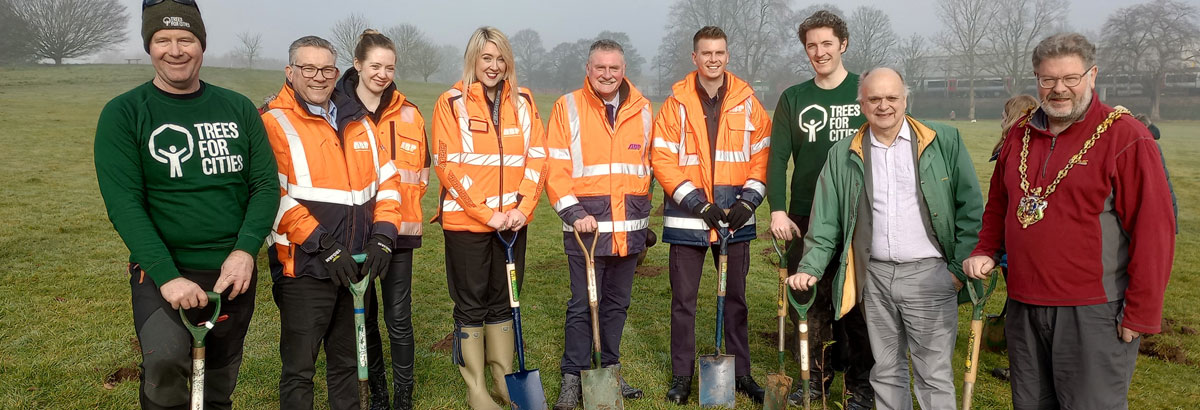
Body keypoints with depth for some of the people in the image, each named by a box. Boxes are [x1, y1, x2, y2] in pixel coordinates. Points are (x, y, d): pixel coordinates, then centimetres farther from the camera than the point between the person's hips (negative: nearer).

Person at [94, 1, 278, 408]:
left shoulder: (238, 109, 5)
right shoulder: (123, 114, -4)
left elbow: (266, 184, 0)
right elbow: (123, 203, -11)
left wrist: (245, 251, -15)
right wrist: (167, 275, -22)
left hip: (234, 271, 3)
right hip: (162, 271, -3)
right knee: (166, 358, -28)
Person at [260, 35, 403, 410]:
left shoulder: (358, 123, 12)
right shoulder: (274, 123, -7)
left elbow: (387, 181, 11)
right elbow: (274, 196, -16)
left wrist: (382, 236, -2)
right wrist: (324, 246, -19)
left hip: (356, 268, 6)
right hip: (305, 270, -5)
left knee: (347, 362, 19)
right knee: (299, 368, 5)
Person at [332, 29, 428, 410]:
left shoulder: (408, 113, 5)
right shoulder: (336, 108, -1)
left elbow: (421, 168, 12)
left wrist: (408, 200, -1)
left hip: (399, 228, 1)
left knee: (398, 316, 2)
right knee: (364, 315, 11)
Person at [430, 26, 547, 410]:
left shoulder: (522, 101, 6)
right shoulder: (452, 103, -5)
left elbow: (537, 158, 3)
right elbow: (449, 166, -10)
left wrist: (522, 208, -9)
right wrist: (487, 213, -14)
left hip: (513, 221, 3)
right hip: (466, 222, -3)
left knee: (503, 301, 13)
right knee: (471, 305, 6)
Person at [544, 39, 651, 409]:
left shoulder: (641, 110, 8)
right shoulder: (567, 108, -2)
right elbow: (554, 169, -5)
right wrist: (574, 213, -14)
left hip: (629, 226, 4)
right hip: (587, 223, -3)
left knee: (617, 303, 13)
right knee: (582, 305, 0)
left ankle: (610, 370, 27)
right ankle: (572, 379, 13)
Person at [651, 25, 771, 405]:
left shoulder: (747, 102, 3)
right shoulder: (676, 103, -3)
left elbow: (762, 154, 5)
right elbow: (662, 160, -8)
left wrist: (749, 200, -7)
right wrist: (698, 203, -14)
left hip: (735, 218, 2)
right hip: (687, 219, -1)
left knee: (735, 298, 13)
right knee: (683, 299, 6)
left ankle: (741, 371, 26)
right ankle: (681, 375, 19)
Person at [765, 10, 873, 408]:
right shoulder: (793, 98, 8)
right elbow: (778, 157, 3)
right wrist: (777, 209, -9)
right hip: (805, 220, 2)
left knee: (856, 303, 3)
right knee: (809, 301, 8)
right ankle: (816, 376, 24)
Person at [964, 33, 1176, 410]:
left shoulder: (1125, 136, -9)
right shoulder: (1020, 135, 10)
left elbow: (1154, 231, -12)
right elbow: (997, 206, 22)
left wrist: (1141, 315, -13)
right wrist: (986, 252, 6)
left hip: (1093, 312, -6)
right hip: (1023, 306, 6)